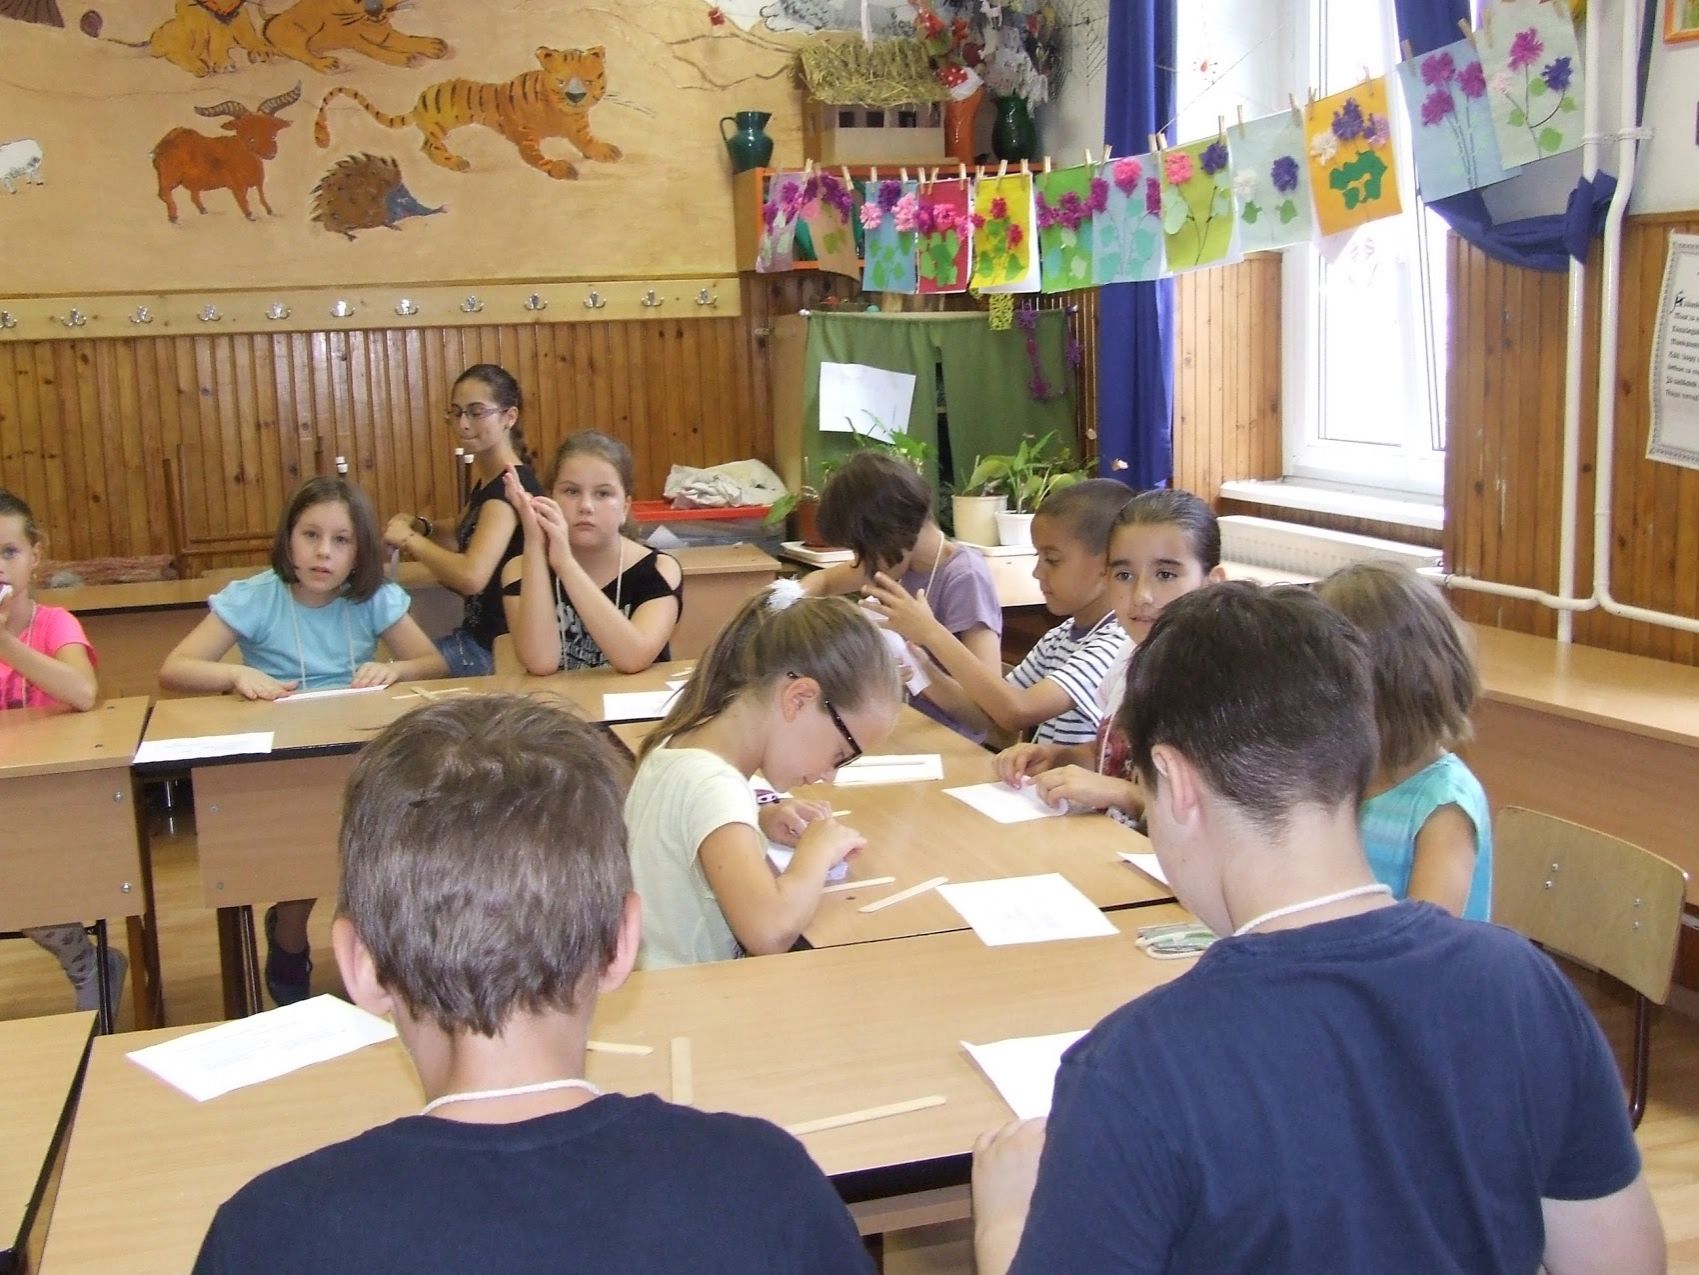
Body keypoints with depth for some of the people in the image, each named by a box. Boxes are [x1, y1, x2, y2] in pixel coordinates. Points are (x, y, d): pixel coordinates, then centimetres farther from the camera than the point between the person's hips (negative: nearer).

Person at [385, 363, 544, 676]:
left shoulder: (511, 485, -19)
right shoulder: (485, 480, 10)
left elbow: (472, 576, -32)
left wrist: (410, 539, -17)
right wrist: (423, 527, 2)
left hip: (499, 647, -9)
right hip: (477, 635, 9)